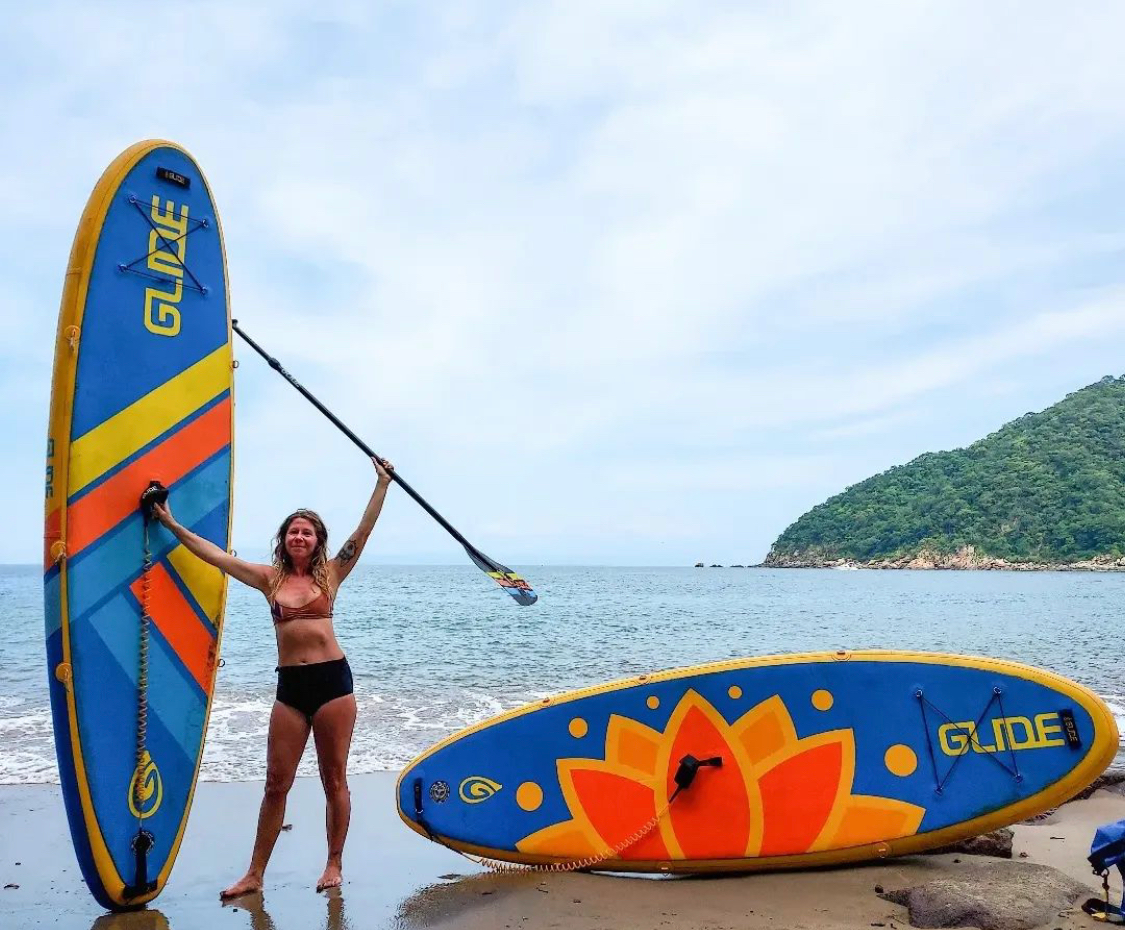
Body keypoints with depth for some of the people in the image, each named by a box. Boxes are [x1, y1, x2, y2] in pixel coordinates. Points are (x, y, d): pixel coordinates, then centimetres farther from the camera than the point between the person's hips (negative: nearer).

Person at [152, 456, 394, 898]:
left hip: (333, 679, -2)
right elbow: (214, 554, 7)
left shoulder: (330, 574, 4)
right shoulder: (269, 578, 8)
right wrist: (173, 525, 6)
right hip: (290, 685, 2)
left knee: (334, 779, 7)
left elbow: (363, 532, -4)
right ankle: (255, 874, 18)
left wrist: (382, 485, -9)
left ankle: (334, 865, 21)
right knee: (276, 783, 7)